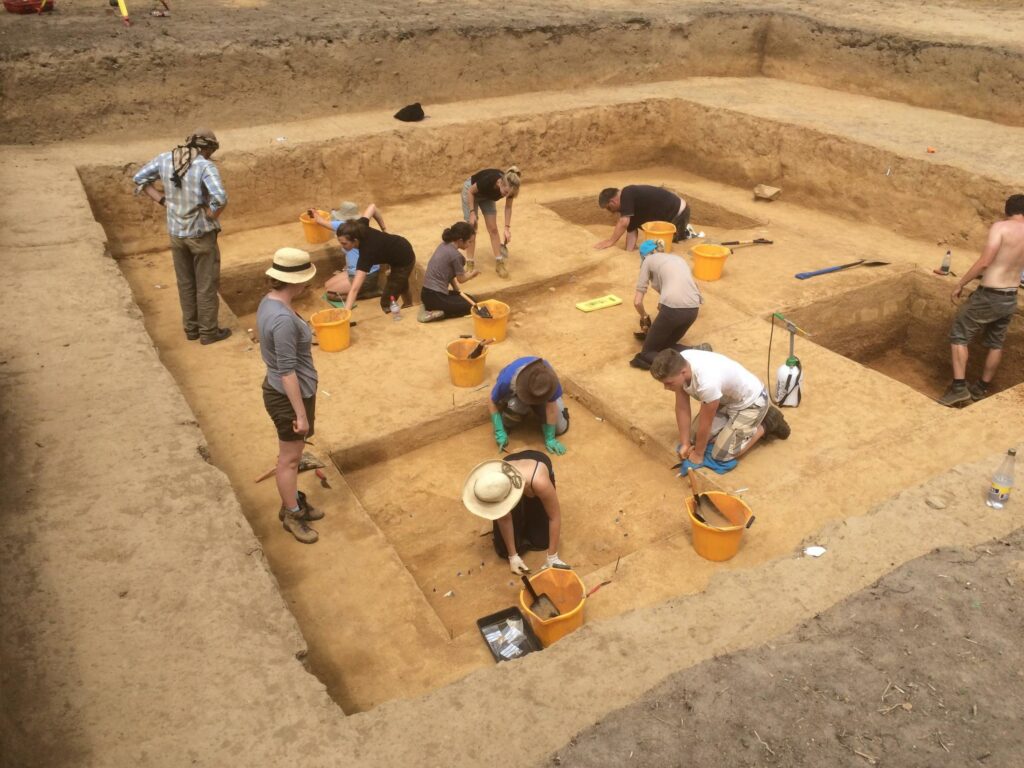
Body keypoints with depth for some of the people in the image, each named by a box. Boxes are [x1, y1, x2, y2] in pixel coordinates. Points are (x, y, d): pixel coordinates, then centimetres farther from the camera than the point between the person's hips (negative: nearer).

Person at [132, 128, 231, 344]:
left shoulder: (165, 159, 1)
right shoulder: (205, 166, -18)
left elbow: (139, 178, 12)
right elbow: (220, 198, -32)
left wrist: (162, 200, 7)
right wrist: (211, 217, -14)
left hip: (176, 233, 6)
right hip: (201, 233, -6)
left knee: (185, 283, 18)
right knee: (207, 285, 8)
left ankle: (191, 328, 28)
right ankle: (209, 331, 17)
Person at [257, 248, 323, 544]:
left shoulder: (269, 302, 1)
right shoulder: (283, 320, -30)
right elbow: (287, 372, -27)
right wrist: (301, 413, -21)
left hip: (281, 391, 10)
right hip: (289, 396, -10)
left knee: (292, 455, 24)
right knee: (289, 458, 9)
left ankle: (293, 502, 42)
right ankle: (292, 514, 28)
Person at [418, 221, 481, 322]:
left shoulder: (443, 245, 8)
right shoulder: (456, 255, -18)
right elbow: (461, 279, -2)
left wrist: (457, 291, 13)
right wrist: (473, 274, 17)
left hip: (427, 292, 9)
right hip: (435, 296, -9)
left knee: (469, 298, 24)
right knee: (471, 306, 7)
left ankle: (429, 307, 9)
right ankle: (434, 313, -7)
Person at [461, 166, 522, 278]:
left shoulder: (509, 187, -30)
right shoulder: (488, 180, -43)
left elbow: (508, 207, -10)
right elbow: (470, 192, -23)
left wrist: (507, 228, -13)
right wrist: (472, 213, -22)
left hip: (487, 196, 4)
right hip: (471, 191, -4)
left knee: (493, 229, 0)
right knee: (472, 229, -4)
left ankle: (499, 263, 6)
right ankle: (470, 264, 4)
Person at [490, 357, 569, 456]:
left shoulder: (549, 379, -41)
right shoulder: (507, 380, -41)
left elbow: (551, 409, -30)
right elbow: (492, 402, -23)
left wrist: (550, 438, -24)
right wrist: (499, 432, -26)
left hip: (543, 395, 1)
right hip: (514, 394, -1)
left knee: (560, 428, -6)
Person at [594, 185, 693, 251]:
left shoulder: (627, 194, -23)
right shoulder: (630, 205, 4)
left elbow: (624, 222, -30)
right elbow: (631, 231, 1)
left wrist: (611, 241, -24)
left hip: (679, 212, -9)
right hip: (670, 215, 9)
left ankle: (685, 233, 12)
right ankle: (684, 230, 25)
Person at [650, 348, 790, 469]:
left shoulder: (707, 382, -43)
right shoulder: (678, 365, -21)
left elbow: (705, 423, -26)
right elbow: (682, 408, -9)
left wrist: (698, 454, -11)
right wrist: (685, 444, -5)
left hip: (751, 401, -7)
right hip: (727, 397, 7)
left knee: (721, 455, -9)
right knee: (695, 437, 7)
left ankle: (765, 425, 8)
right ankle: (734, 417, 23)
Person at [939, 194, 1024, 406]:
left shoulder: (1000, 227, -13)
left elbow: (984, 262, -21)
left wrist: (960, 284, -13)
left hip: (989, 296, -6)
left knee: (959, 335, 6)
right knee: (996, 343, 19)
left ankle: (959, 387, -1)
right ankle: (981, 388, 31)